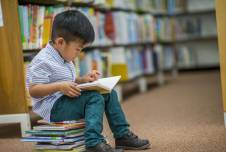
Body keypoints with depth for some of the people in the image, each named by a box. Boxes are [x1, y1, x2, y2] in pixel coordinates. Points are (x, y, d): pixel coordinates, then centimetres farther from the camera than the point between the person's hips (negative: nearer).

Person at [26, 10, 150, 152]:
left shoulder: (64, 58, 13)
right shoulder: (43, 61, -17)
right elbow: (33, 90, -21)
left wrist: (82, 80, 5)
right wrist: (59, 86, -32)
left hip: (68, 102, 10)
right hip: (53, 109, -9)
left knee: (109, 94, 4)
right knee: (94, 98, -27)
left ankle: (122, 135, 5)